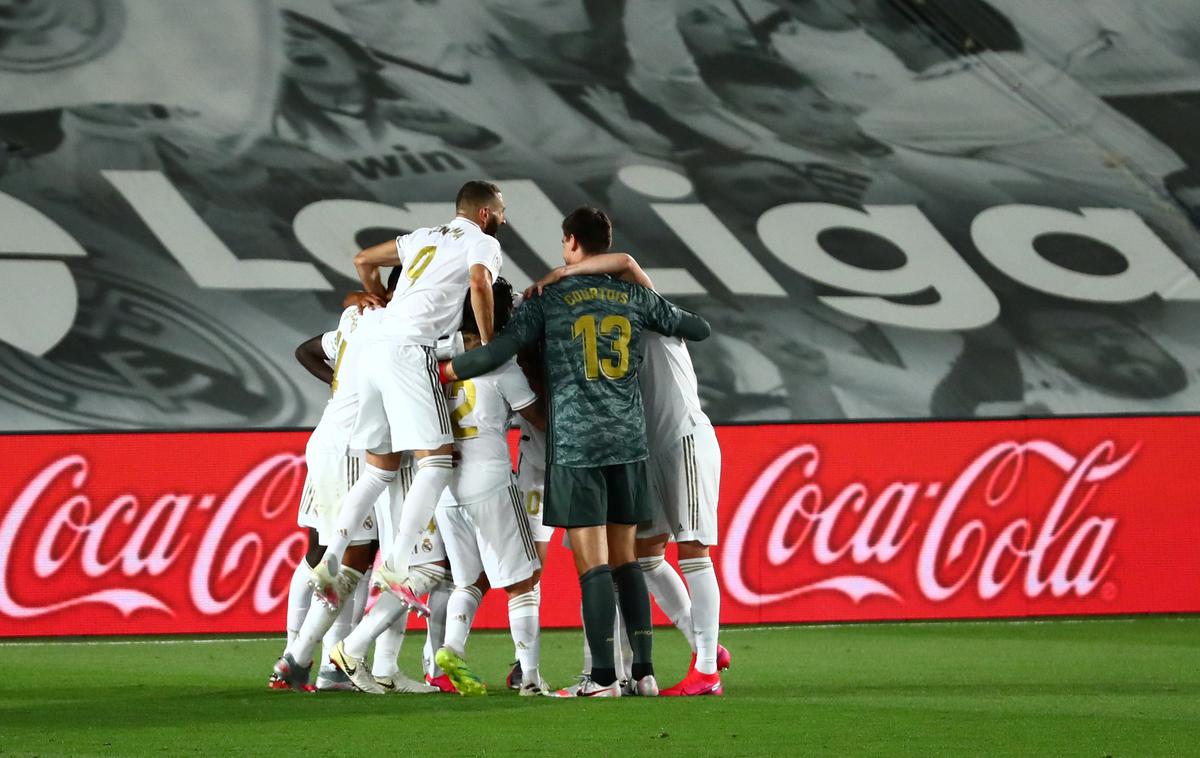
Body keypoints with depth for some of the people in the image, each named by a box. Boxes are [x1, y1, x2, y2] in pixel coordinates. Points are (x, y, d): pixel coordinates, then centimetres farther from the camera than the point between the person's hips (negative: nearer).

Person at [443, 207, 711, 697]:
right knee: (625, 558, 11)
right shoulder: (635, 296, 10)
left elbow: (498, 352, -8)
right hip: (628, 439, 4)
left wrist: (441, 372, 5)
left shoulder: (548, 299, 0)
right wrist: (664, 324, 41)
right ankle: (644, 670, 6)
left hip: (576, 441, -4)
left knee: (592, 562, -6)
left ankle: (603, 676, -9)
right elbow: (699, 330, 20)